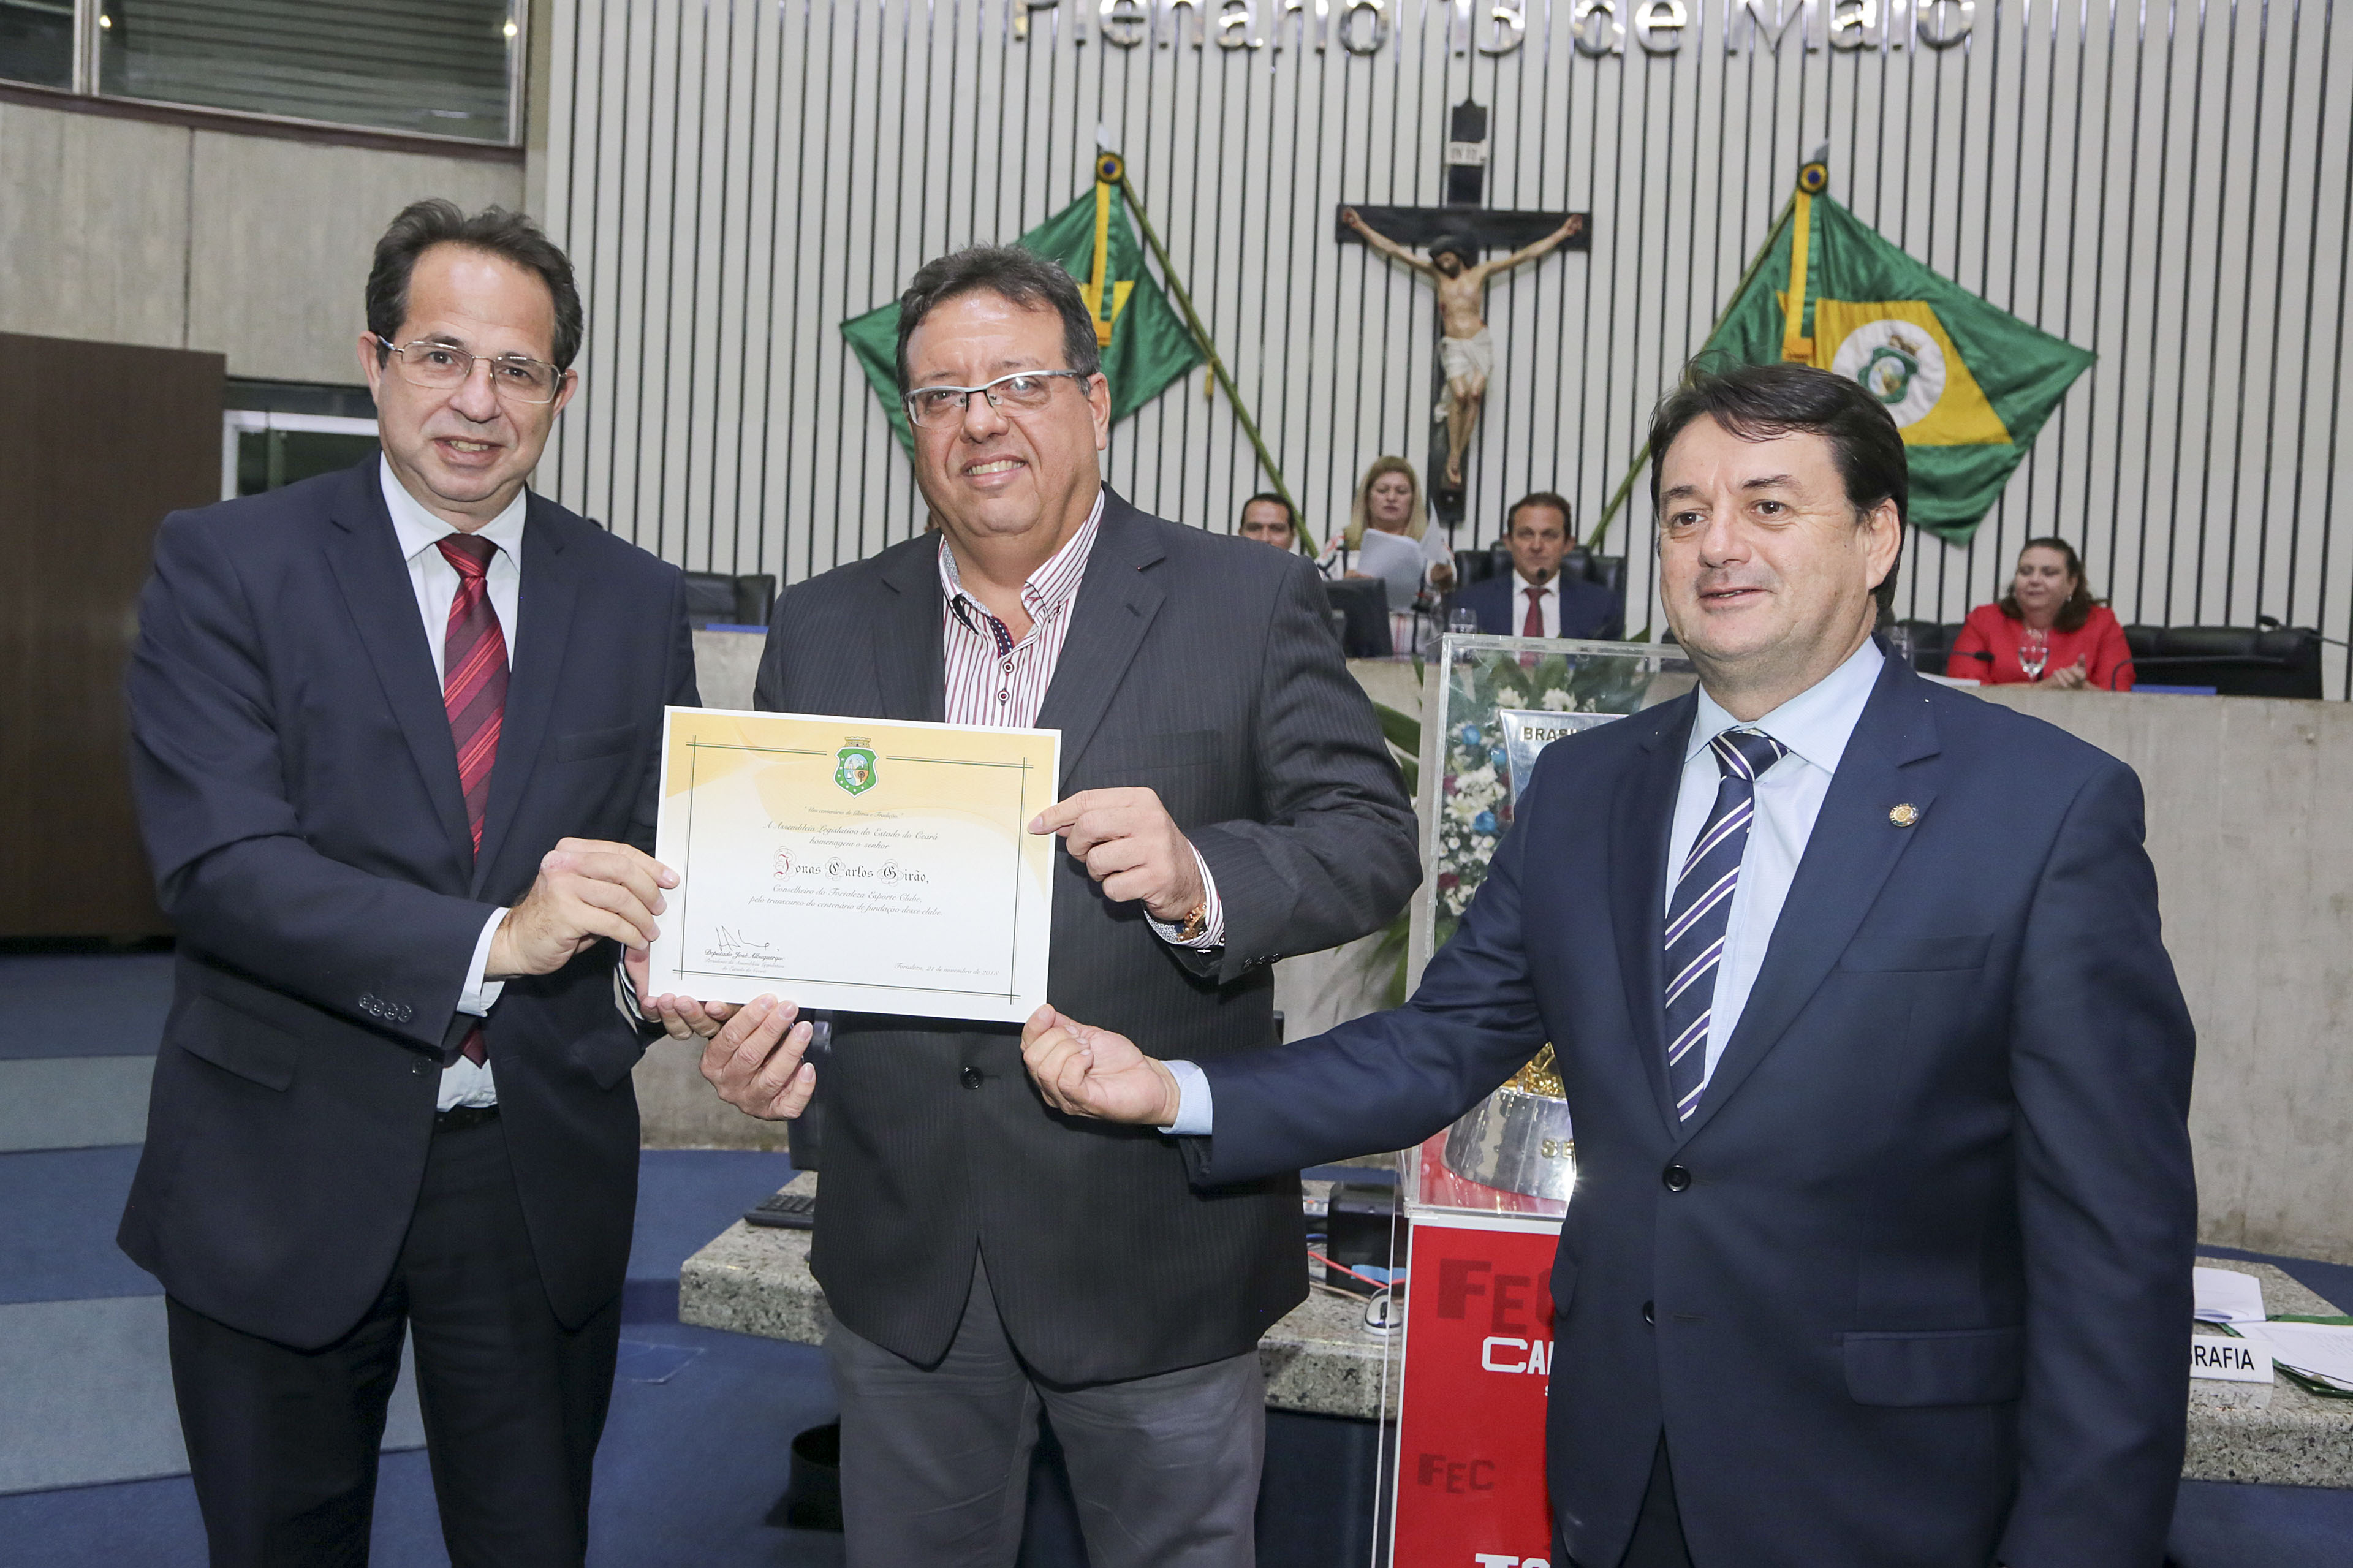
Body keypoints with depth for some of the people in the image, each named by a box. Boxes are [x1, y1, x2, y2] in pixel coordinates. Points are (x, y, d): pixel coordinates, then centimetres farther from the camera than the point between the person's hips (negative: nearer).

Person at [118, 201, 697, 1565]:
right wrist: (491, 940, -27)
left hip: (544, 1167, 2)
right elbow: (217, 863, -16)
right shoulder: (227, 563, -6)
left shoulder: (639, 599, 3)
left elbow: (660, 844, 7)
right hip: (287, 1174, -1)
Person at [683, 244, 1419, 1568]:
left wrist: (1201, 877, -27)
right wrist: (743, 1027, -12)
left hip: (1158, 1254, -3)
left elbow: (1374, 839, -9)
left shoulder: (1250, 600, -6)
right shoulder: (823, 628, 5)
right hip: (903, 1257, 3)